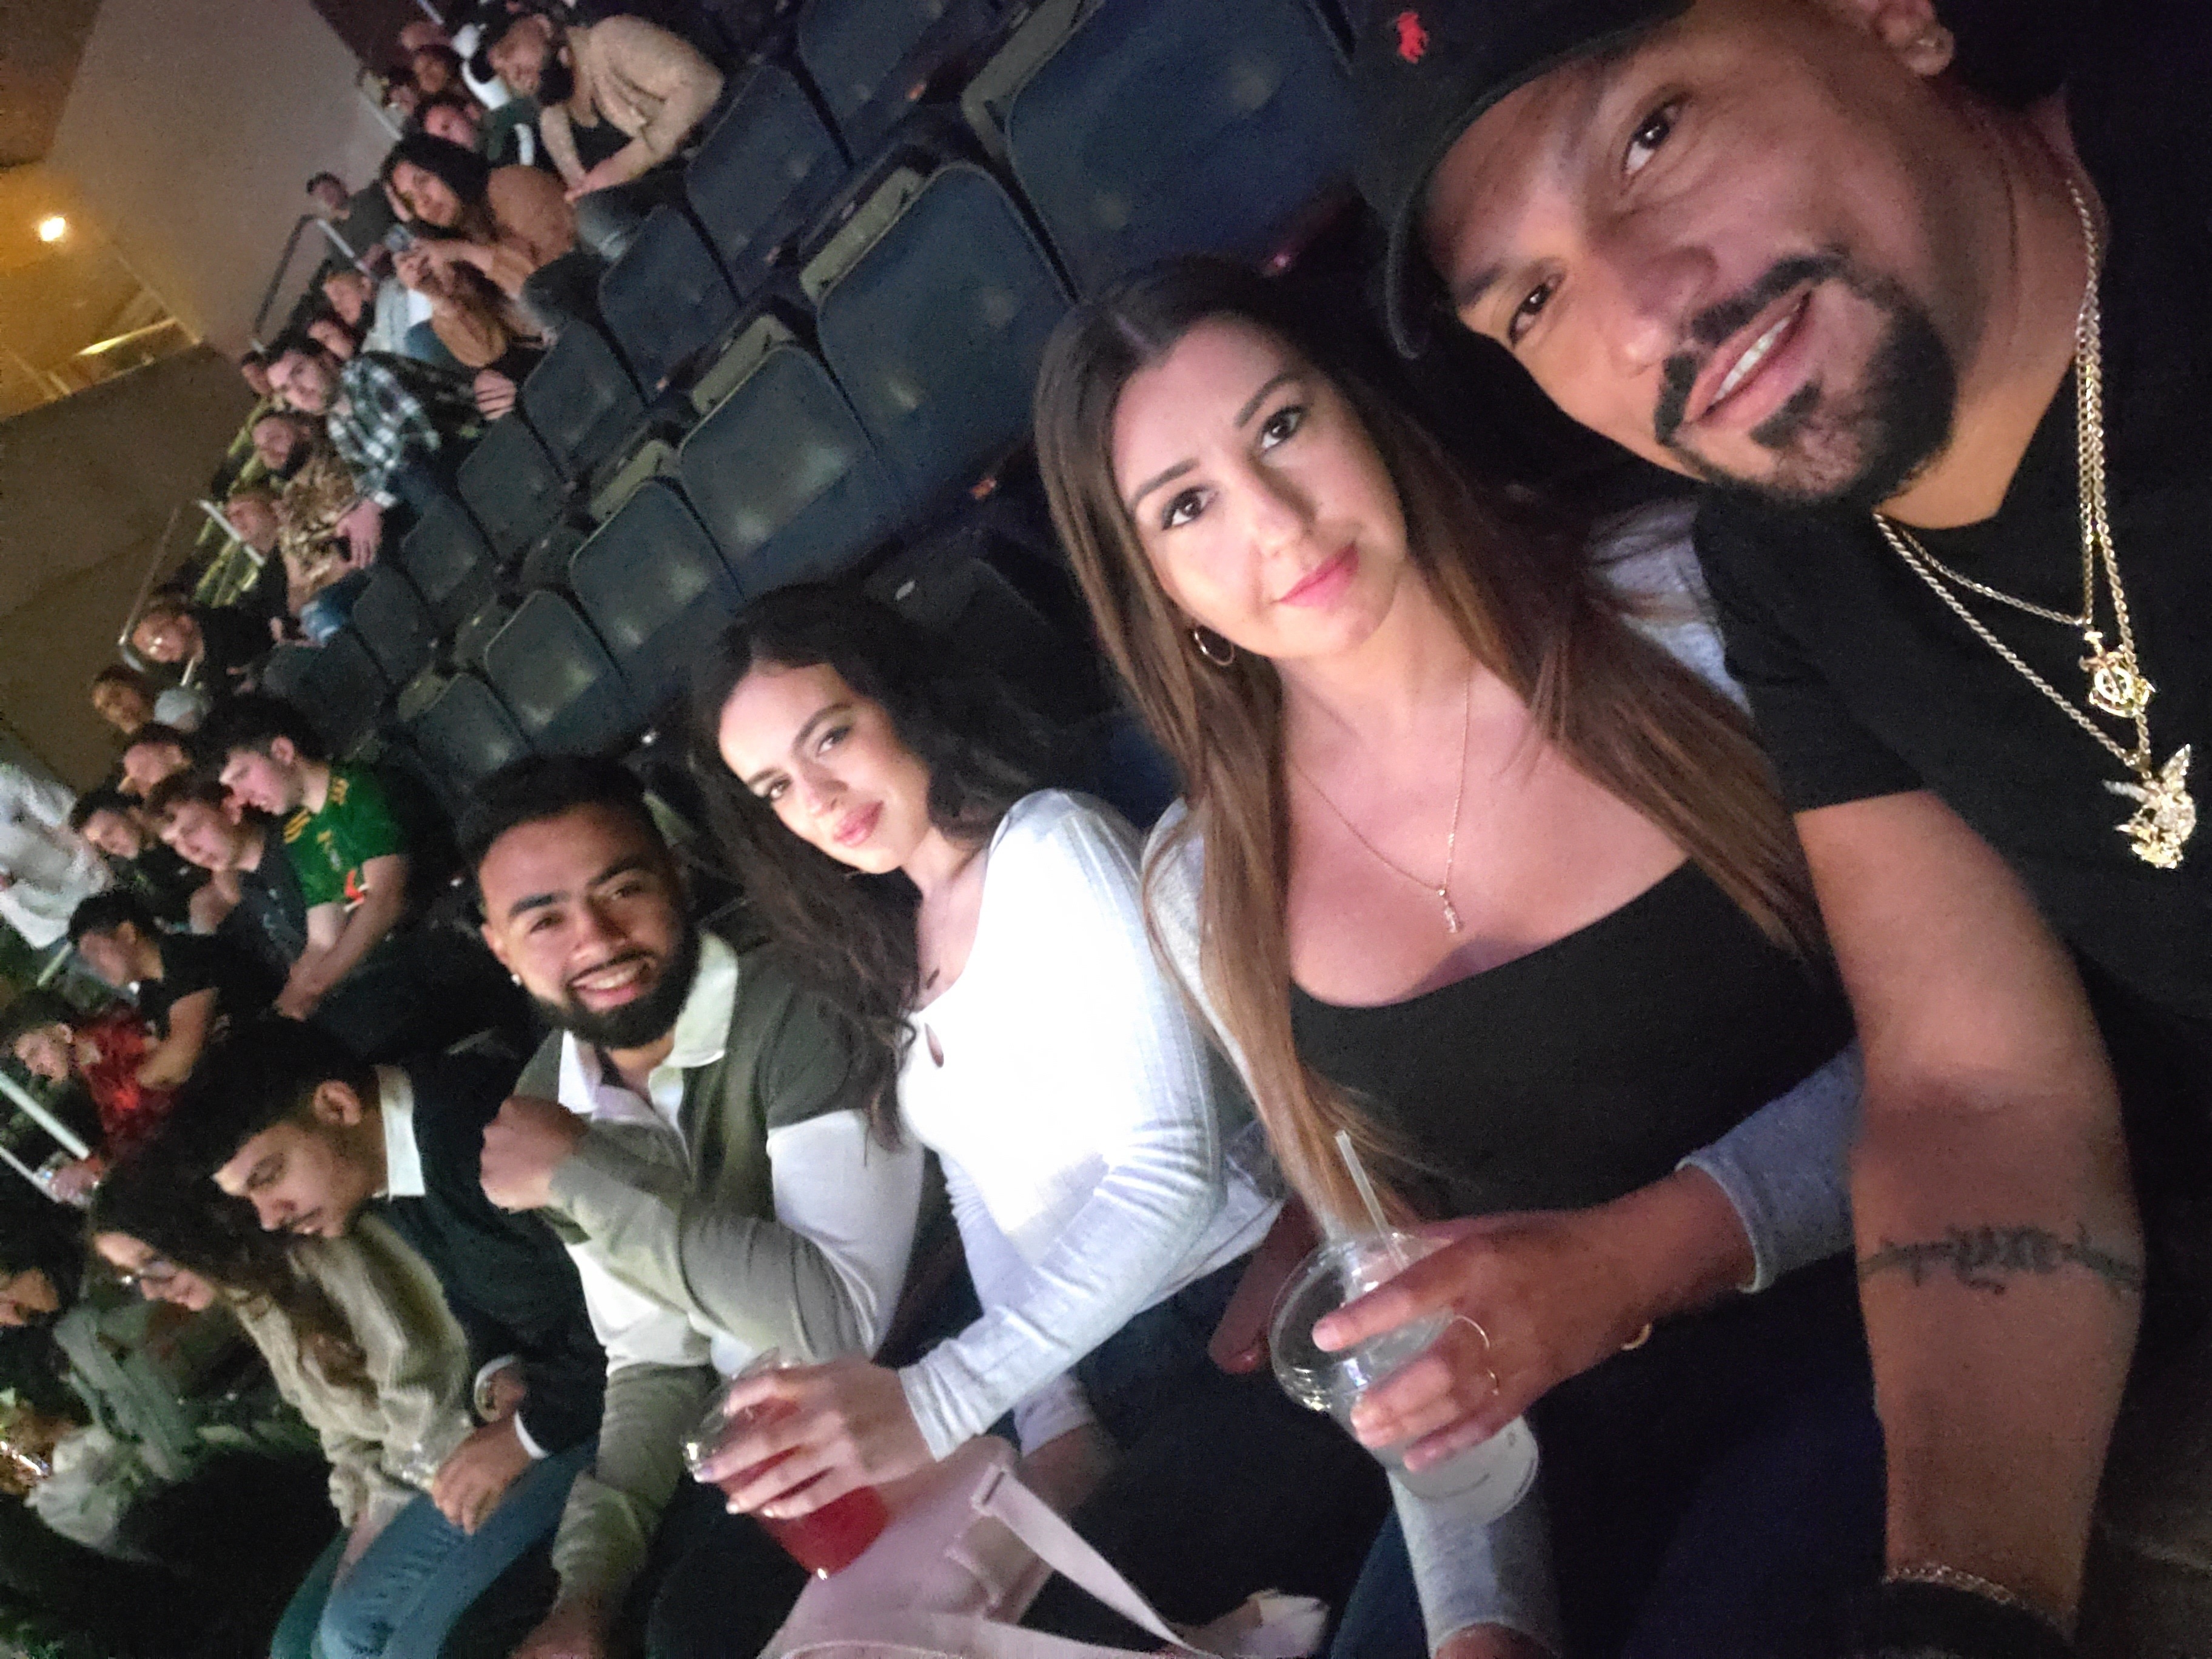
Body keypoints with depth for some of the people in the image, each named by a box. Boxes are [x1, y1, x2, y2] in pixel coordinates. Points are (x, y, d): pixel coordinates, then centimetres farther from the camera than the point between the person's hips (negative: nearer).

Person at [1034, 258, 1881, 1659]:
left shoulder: (1673, 601, -10)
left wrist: (1640, 1253, -23)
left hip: (1873, 1331, -2)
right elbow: (1393, 1280, 3)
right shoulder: (1204, 896, -3)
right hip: (1554, 1427, 2)